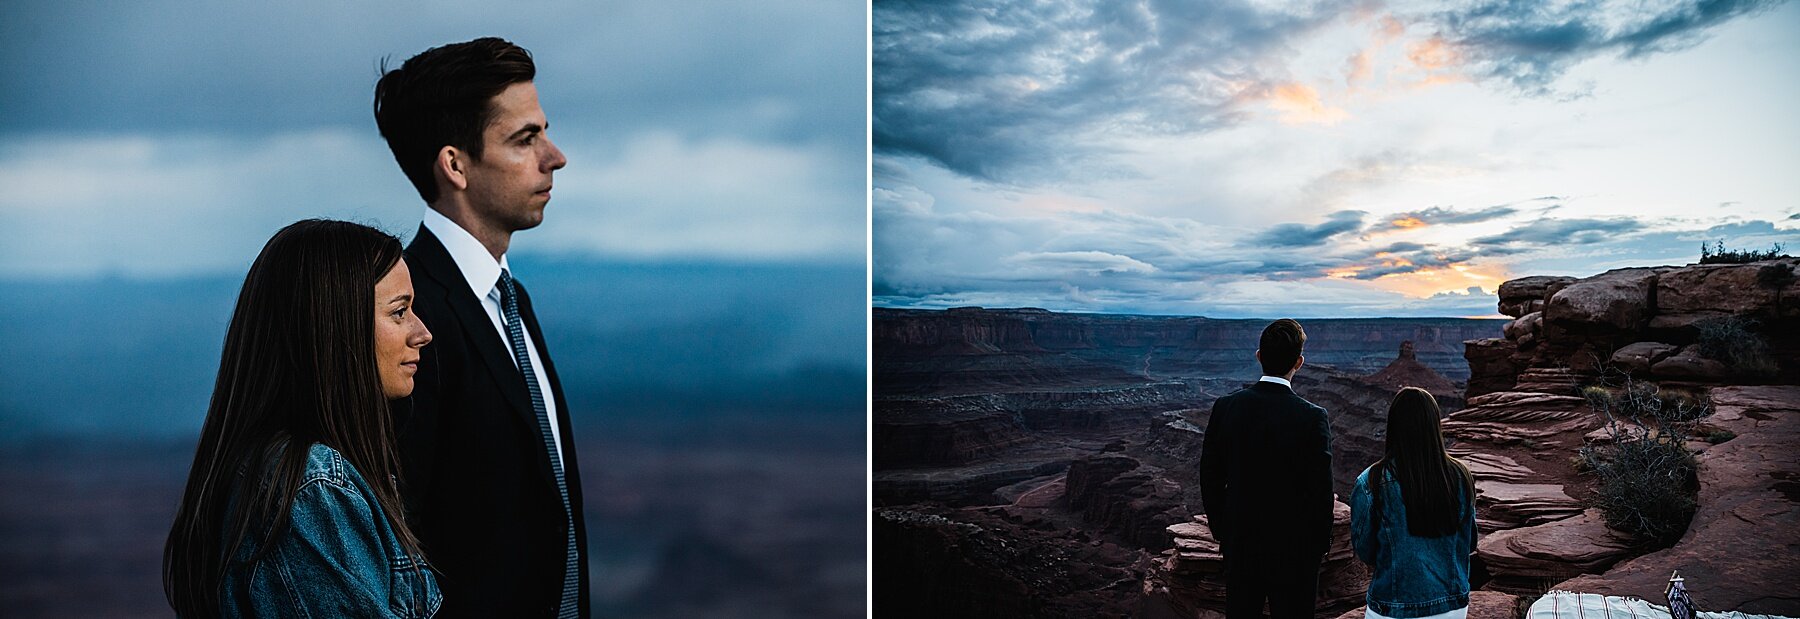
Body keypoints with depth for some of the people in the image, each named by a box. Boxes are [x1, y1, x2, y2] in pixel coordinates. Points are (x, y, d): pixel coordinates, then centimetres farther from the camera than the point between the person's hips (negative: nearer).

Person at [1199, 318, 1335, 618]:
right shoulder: (1312, 417, -17)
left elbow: (1210, 478, 0)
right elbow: (1321, 489, -13)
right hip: (1293, 548, -3)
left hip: (1240, 543, 3)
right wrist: (1320, 544, 2)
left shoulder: (1226, 407, -7)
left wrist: (1220, 530, 13)